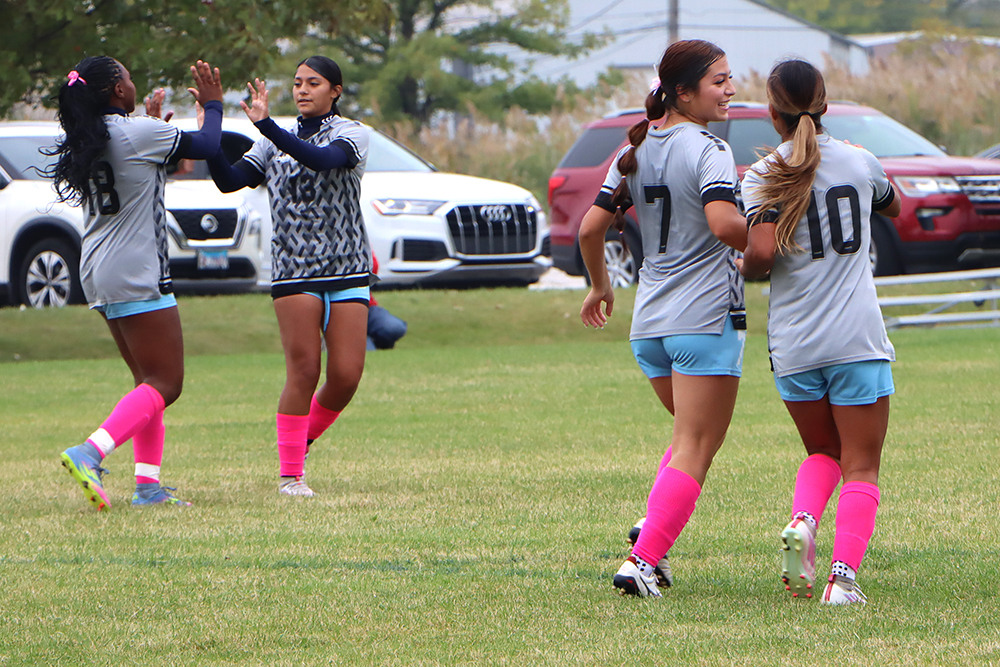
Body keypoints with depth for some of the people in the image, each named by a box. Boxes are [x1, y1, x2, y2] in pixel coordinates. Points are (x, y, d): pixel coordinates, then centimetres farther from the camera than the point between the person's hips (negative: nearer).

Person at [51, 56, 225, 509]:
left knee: (149, 379, 15)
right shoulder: (140, 133, -14)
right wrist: (213, 104, 15)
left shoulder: (83, 143, 9)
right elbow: (208, 146, -3)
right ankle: (90, 454, -24)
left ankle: (148, 483, 8)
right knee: (165, 383, -6)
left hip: (98, 276, 9)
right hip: (136, 276, -9)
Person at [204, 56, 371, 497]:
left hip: (347, 269, -1)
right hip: (293, 270, 1)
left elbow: (323, 159, -22)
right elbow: (230, 180, 1)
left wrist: (266, 125, -33)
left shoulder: (351, 134, 1)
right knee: (303, 370, -10)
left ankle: (304, 437, 22)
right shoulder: (275, 143, 12)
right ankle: (290, 473, -3)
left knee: (346, 376, -5)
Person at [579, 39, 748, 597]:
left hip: (649, 322, 7)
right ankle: (643, 561, -14)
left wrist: (601, 285, 26)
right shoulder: (708, 150, -12)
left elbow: (591, 227, 11)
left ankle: (652, 526, 6)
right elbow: (723, 223, -28)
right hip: (706, 320, -7)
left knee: (692, 438, 24)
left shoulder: (639, 149, 10)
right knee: (694, 451, -4)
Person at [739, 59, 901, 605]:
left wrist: (743, 270, 4)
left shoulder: (763, 177, -4)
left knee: (822, 452, 21)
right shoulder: (859, 162, 4)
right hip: (858, 340, 0)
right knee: (861, 467, 3)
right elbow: (893, 206, 26)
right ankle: (844, 573, -14)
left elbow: (762, 253, -18)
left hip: (793, 344, 1)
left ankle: (802, 521, -7)